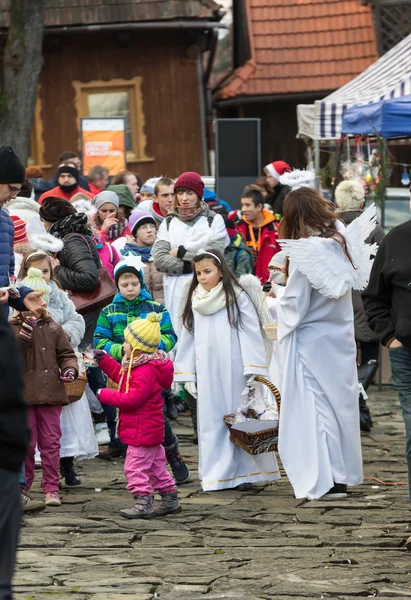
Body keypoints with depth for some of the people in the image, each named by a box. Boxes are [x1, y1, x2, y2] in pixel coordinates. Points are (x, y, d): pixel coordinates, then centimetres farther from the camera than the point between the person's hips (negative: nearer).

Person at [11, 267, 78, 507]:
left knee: (51, 442, 2)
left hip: (50, 394, 2)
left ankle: (52, 489, 7)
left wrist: (70, 369, -8)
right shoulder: (12, 328, 1)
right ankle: (22, 487, 14)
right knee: (26, 444, 2)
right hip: (23, 395, -1)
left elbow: (66, 354, 11)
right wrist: (24, 334, -21)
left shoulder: (53, 328, 7)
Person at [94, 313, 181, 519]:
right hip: (151, 430, 11)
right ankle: (170, 499, 24)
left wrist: (105, 395, -19)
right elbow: (121, 375, 27)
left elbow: (132, 399, -28)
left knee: (135, 467, -7)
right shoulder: (136, 366, 10)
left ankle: (144, 503, -5)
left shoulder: (145, 372, -24)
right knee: (156, 467, 17)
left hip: (142, 431, -11)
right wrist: (104, 360, 23)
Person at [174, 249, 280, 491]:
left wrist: (253, 371, -15)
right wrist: (188, 375, 9)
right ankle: (217, 475, 9)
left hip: (234, 371, -5)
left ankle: (245, 473, 6)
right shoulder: (195, 302, 11)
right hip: (207, 373, 5)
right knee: (212, 423, 5)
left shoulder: (237, 298, -5)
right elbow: (188, 339, 12)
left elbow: (251, 334, -9)